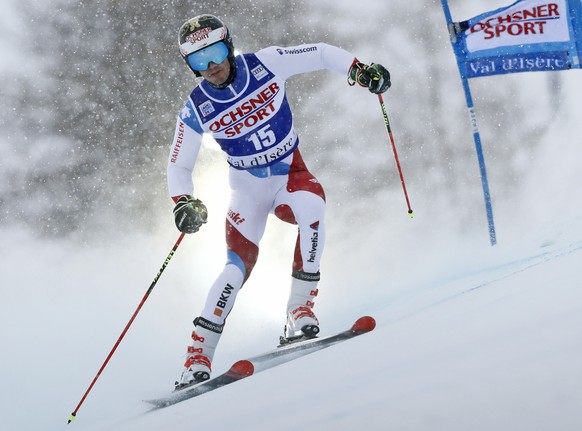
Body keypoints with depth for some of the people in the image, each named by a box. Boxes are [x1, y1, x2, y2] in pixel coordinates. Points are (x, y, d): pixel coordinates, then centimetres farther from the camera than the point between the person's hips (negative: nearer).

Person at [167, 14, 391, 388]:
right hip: (248, 188, 0)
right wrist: (185, 203, -23)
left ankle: (300, 312, -26)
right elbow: (179, 168, -5)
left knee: (312, 207, -34)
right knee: (239, 266, -15)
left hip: (291, 174, 0)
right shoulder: (196, 110, -13)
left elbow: (320, 54, -2)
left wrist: (359, 70, -15)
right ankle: (198, 357, -3)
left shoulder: (266, 63, -14)